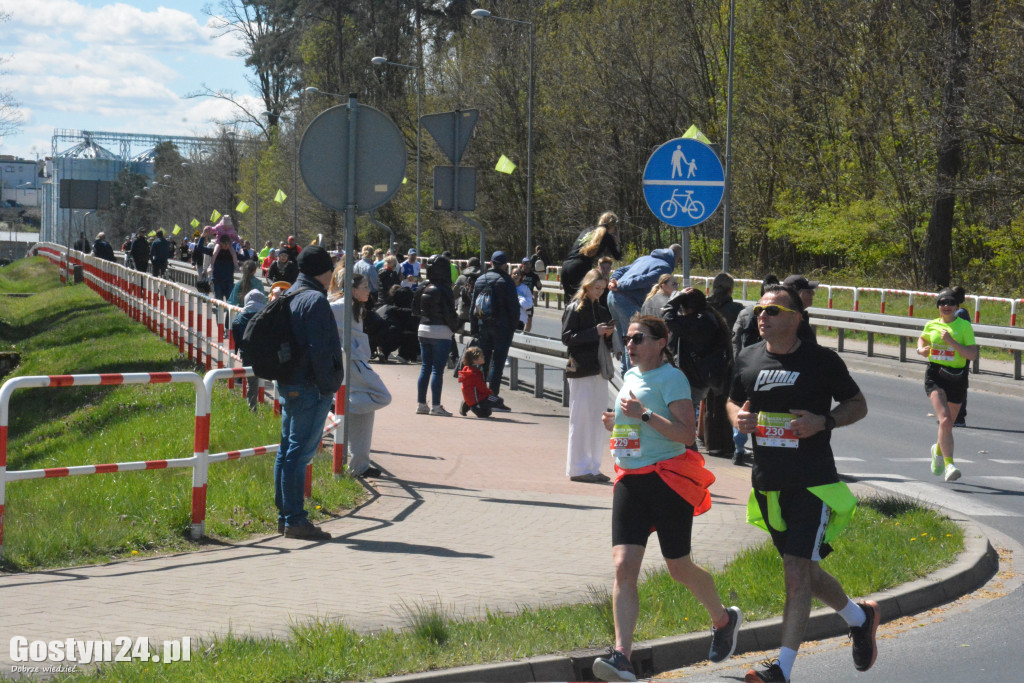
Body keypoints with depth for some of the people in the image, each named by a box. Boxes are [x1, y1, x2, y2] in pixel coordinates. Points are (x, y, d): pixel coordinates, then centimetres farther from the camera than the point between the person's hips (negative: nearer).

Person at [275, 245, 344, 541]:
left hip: (288, 385, 10)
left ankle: (285, 516, 18)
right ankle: (295, 520, -7)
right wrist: (327, 386, -17)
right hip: (310, 388, -10)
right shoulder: (315, 300, -14)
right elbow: (320, 349, -21)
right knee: (300, 452, -8)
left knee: (288, 451, 13)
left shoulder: (288, 297, 15)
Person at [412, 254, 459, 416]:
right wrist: (455, 327, 1)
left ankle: (421, 404, 13)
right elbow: (450, 313, -15)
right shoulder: (443, 290, -14)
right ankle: (435, 406, -4)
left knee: (425, 368, 12)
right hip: (441, 332, -6)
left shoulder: (423, 288, 5)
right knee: (437, 370, -3)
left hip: (423, 329, 7)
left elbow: (415, 309, 11)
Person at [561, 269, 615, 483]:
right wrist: (595, 332, -18)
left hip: (599, 369, 7)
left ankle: (593, 467, 14)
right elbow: (567, 337, -12)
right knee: (581, 419, -5)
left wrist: (609, 334, -1)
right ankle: (577, 468, 0)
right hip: (581, 370, -7)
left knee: (598, 421, 8)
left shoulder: (601, 310, 17)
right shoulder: (574, 308, -3)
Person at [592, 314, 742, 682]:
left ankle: (724, 619, 35)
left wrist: (644, 414, -24)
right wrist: (615, 423, 10)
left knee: (679, 568, 6)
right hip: (630, 481, 7)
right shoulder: (630, 377, 14)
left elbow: (686, 433, -19)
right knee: (624, 566, -9)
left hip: (668, 481, -6)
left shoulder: (671, 378, -10)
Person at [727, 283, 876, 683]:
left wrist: (824, 421, -16)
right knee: (803, 571, 15)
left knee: (797, 571, -13)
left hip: (813, 483, -5)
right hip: (768, 484, 6)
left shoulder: (822, 361, -7)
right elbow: (732, 401, 20)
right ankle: (859, 617, 41)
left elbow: (858, 405, 3)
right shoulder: (747, 360, 5)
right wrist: (738, 417, -4)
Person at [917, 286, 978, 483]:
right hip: (935, 377, 0)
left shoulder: (964, 326, -2)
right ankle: (949, 465, -25)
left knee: (947, 423, 14)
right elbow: (922, 338, 30)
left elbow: (973, 354, -10)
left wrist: (952, 342, -18)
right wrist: (921, 349, 9)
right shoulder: (932, 325, 7)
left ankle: (938, 450, 47)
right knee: (945, 420, -21)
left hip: (957, 377, 0)